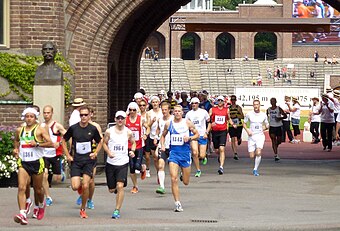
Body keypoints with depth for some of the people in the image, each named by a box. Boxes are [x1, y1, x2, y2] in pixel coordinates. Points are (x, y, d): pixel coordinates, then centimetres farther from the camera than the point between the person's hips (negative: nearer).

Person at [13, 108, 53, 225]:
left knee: (38, 189, 12)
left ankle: (41, 205, 45)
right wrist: (16, 149, 14)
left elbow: (50, 144, -11)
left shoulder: (40, 130, -3)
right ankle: (22, 214, -25)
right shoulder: (19, 130, 10)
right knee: (21, 188, -16)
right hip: (23, 162, 2)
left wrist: (38, 144, -21)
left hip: (37, 162, -2)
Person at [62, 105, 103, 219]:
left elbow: (100, 142, 15)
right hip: (76, 161, 0)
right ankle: (80, 185, 28)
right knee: (75, 187, -11)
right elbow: (63, 140, 11)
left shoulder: (93, 129, -1)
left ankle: (83, 209, 8)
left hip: (88, 160, 0)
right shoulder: (73, 128, -2)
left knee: (85, 186, -11)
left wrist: (95, 153, -1)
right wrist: (67, 155, 3)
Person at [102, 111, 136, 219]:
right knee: (112, 189, 6)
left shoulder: (128, 132, 0)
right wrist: (108, 152, -10)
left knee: (120, 186, -16)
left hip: (123, 163, -1)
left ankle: (117, 210, -10)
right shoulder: (109, 131, -2)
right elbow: (104, 143, 9)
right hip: (111, 163, 1)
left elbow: (133, 143, 17)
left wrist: (132, 151, -3)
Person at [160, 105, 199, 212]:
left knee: (186, 182, 9)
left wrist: (189, 138, -14)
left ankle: (184, 173, 47)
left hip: (185, 153, 0)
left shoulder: (187, 123, -1)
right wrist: (162, 145, 2)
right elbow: (163, 136, 19)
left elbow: (197, 134, 5)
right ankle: (177, 203, -10)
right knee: (174, 179, -15)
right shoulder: (168, 124, 4)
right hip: (173, 153, 0)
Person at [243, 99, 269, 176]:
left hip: (260, 136, 0)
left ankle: (255, 169, -8)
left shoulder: (263, 115, 3)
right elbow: (244, 123, 11)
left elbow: (267, 125, 14)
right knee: (252, 156, -3)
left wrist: (266, 127, -10)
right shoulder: (249, 114, 1)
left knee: (258, 153, -21)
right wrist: (247, 130, -7)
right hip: (251, 136, 1)